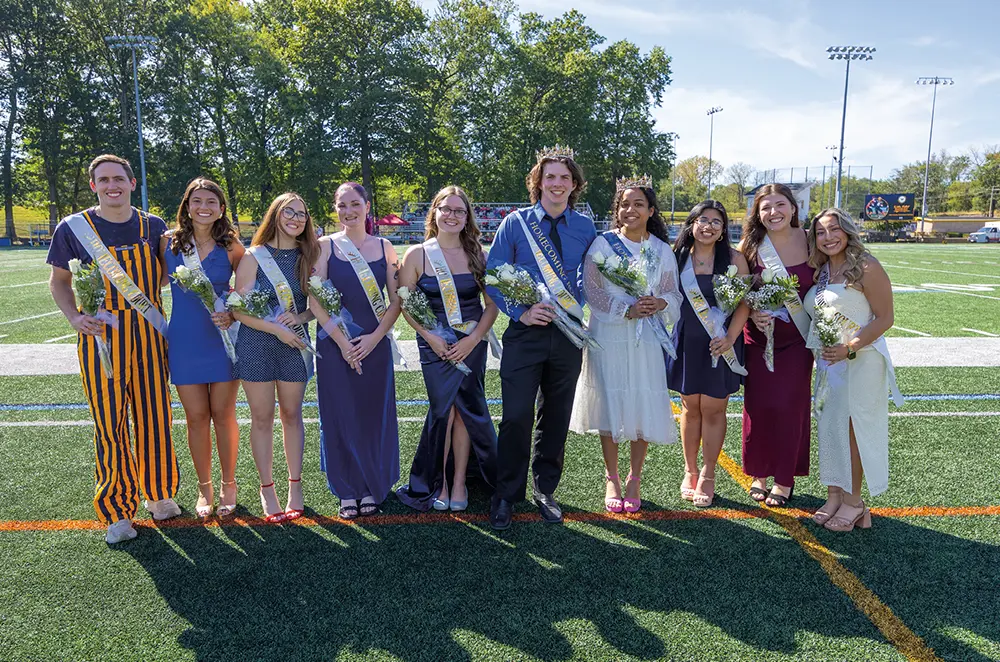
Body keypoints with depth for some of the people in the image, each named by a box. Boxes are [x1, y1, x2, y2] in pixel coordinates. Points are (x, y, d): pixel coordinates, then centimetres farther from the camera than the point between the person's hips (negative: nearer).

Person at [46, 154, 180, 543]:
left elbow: (167, 274, 18)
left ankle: (159, 494, 27)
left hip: (148, 333, 2)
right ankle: (117, 510, 17)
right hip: (100, 336, -1)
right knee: (109, 423, 2)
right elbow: (59, 281, 10)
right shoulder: (74, 228, 1)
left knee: (154, 416, 7)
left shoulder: (153, 227, 6)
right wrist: (74, 317, -6)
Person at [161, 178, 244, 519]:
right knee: (196, 417, 7)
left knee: (223, 414, 7)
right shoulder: (169, 242, 1)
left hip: (223, 340, -1)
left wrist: (233, 316, -14)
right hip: (184, 342, 1)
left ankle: (229, 485, 23)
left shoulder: (231, 247, -4)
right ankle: (204, 488, 24)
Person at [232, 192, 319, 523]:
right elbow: (240, 310, -7)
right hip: (256, 345, -2)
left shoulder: (309, 256, 5)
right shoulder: (253, 257, -3)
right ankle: (267, 489, 17)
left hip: (295, 344, 2)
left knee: (291, 415, 10)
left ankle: (295, 485, 21)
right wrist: (276, 329, -16)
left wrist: (300, 317, -13)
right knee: (262, 418, 5)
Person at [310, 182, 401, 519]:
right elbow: (315, 301, -6)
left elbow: (396, 300, 3)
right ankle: (347, 493, 18)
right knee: (340, 417, 3)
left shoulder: (384, 248, 5)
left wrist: (375, 337, -9)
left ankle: (371, 490, 22)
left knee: (374, 416, 6)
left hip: (375, 344, 1)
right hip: (335, 345, -1)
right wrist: (342, 342, -12)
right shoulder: (324, 246, 1)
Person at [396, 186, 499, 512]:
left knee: (464, 410, 2)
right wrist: (430, 336, -10)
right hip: (434, 344, -1)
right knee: (444, 410, -4)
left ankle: (459, 482, 15)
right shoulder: (417, 255, -1)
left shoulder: (477, 254, 2)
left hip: (472, 343, 1)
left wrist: (473, 339, -9)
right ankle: (438, 482, 13)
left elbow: (492, 303, 2)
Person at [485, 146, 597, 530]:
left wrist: (577, 306, -3)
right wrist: (521, 312, -14)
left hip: (568, 334, 3)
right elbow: (492, 277, -3)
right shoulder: (515, 223, -1)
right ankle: (506, 495, 13)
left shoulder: (585, 228, 6)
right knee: (516, 416, -5)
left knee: (557, 417, 12)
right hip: (526, 332, -3)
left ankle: (544, 491, 28)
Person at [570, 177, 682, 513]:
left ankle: (634, 478, 22)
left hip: (646, 339, 2)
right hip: (609, 336, -2)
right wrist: (626, 310, -16)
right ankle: (612, 479, 21)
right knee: (610, 408, 3)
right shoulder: (602, 244, 0)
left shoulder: (662, 250, 8)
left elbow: (673, 294, 9)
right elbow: (592, 290, -6)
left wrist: (659, 303, -13)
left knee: (644, 408, 3)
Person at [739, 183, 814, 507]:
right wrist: (752, 314, -17)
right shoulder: (750, 245, -5)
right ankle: (759, 474, 22)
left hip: (797, 338, 0)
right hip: (758, 337, 0)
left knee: (790, 406, 2)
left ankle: (784, 478, 19)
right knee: (758, 405, 4)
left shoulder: (809, 240, -4)